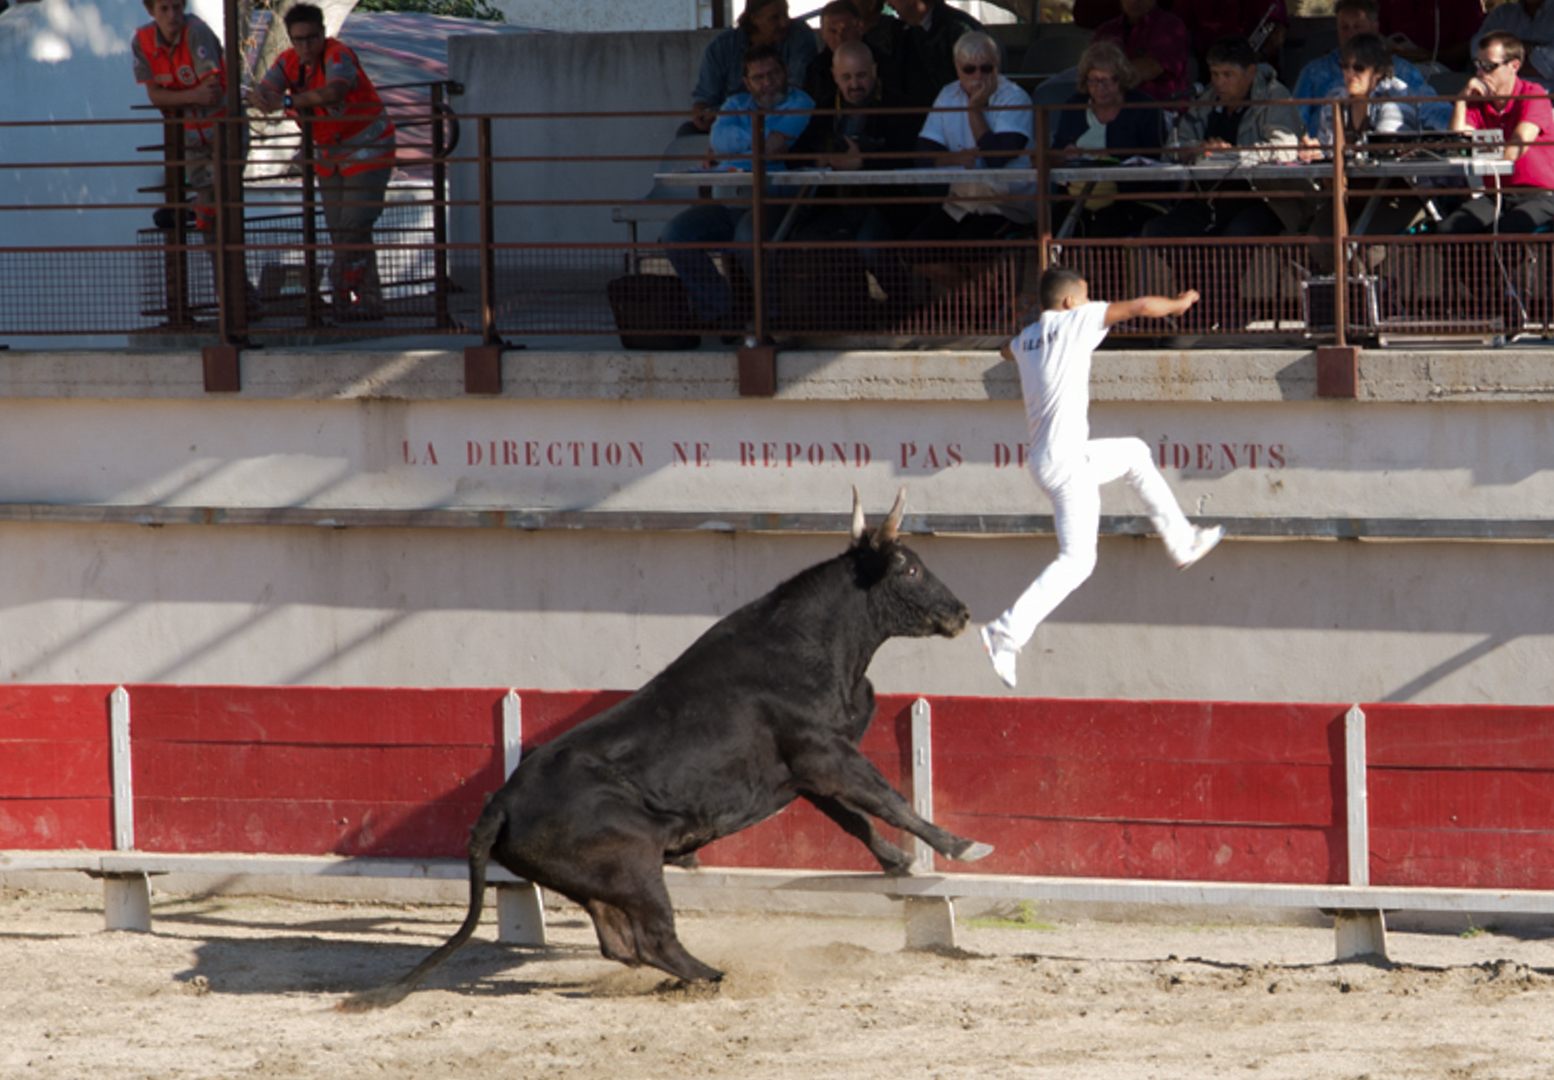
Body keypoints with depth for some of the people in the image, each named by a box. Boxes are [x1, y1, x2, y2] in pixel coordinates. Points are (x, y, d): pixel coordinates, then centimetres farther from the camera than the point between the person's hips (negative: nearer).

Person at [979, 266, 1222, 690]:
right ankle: (1008, 632, -18)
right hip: (1066, 464, -9)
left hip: (1046, 458, 9)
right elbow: (1139, 307, -5)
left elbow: (1008, 351, 38)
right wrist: (1178, 304, 13)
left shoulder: (1027, 337, 13)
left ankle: (1181, 542, 35)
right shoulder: (1076, 321, -8)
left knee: (1135, 454, 29)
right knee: (1077, 560, -11)